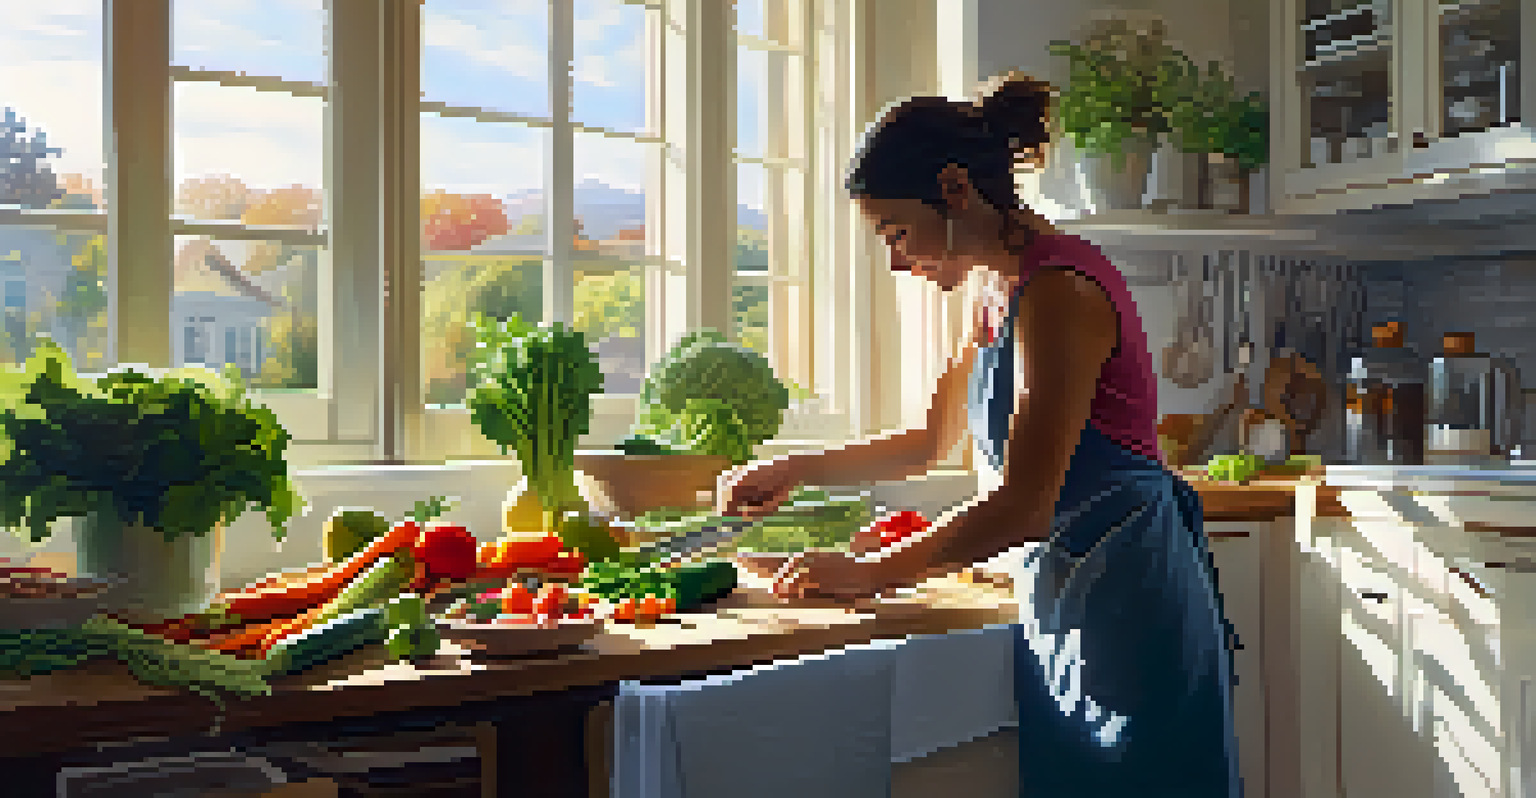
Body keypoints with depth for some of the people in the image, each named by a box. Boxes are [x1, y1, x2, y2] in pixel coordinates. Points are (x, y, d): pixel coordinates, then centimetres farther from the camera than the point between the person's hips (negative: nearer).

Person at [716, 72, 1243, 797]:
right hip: (1064, 587, 9)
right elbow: (932, 442, 21)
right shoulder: (1000, 294, 11)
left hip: (1121, 594, -9)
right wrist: (795, 471, 13)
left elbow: (1022, 506, -24)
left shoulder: (1058, 290, -20)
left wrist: (868, 572, -18)